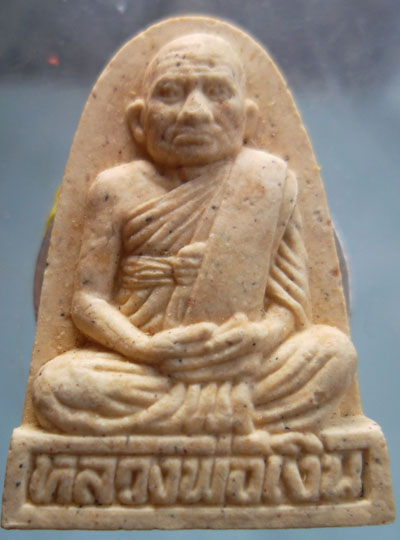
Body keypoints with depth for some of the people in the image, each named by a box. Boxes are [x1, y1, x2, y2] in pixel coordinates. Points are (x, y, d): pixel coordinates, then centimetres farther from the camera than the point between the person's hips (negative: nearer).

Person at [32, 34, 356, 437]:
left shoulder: (268, 182, 2)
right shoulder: (117, 190, 1)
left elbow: (290, 304, 2)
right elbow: (89, 299, -2)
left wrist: (262, 336, -19)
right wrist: (145, 348, -18)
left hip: (242, 370, 1)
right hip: (142, 370, 0)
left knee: (335, 349, -18)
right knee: (54, 384, -24)